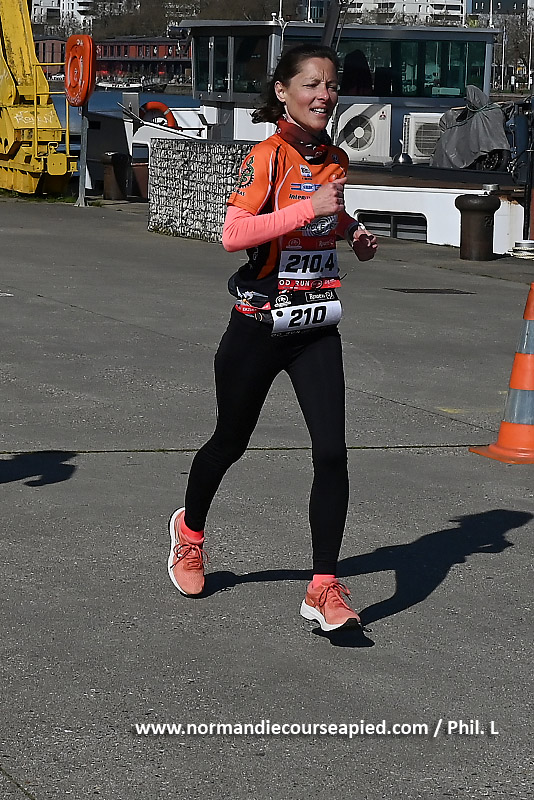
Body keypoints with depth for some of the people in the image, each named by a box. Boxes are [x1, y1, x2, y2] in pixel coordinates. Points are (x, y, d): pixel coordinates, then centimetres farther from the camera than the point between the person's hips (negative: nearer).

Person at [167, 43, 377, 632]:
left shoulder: (336, 159, 6)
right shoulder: (269, 156, -14)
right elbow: (232, 235, -27)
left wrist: (353, 233, 7)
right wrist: (309, 208, -30)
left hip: (317, 329, 4)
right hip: (259, 326, -4)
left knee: (331, 451, -11)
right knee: (230, 441, 15)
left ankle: (324, 588, -6)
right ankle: (190, 528, 44)